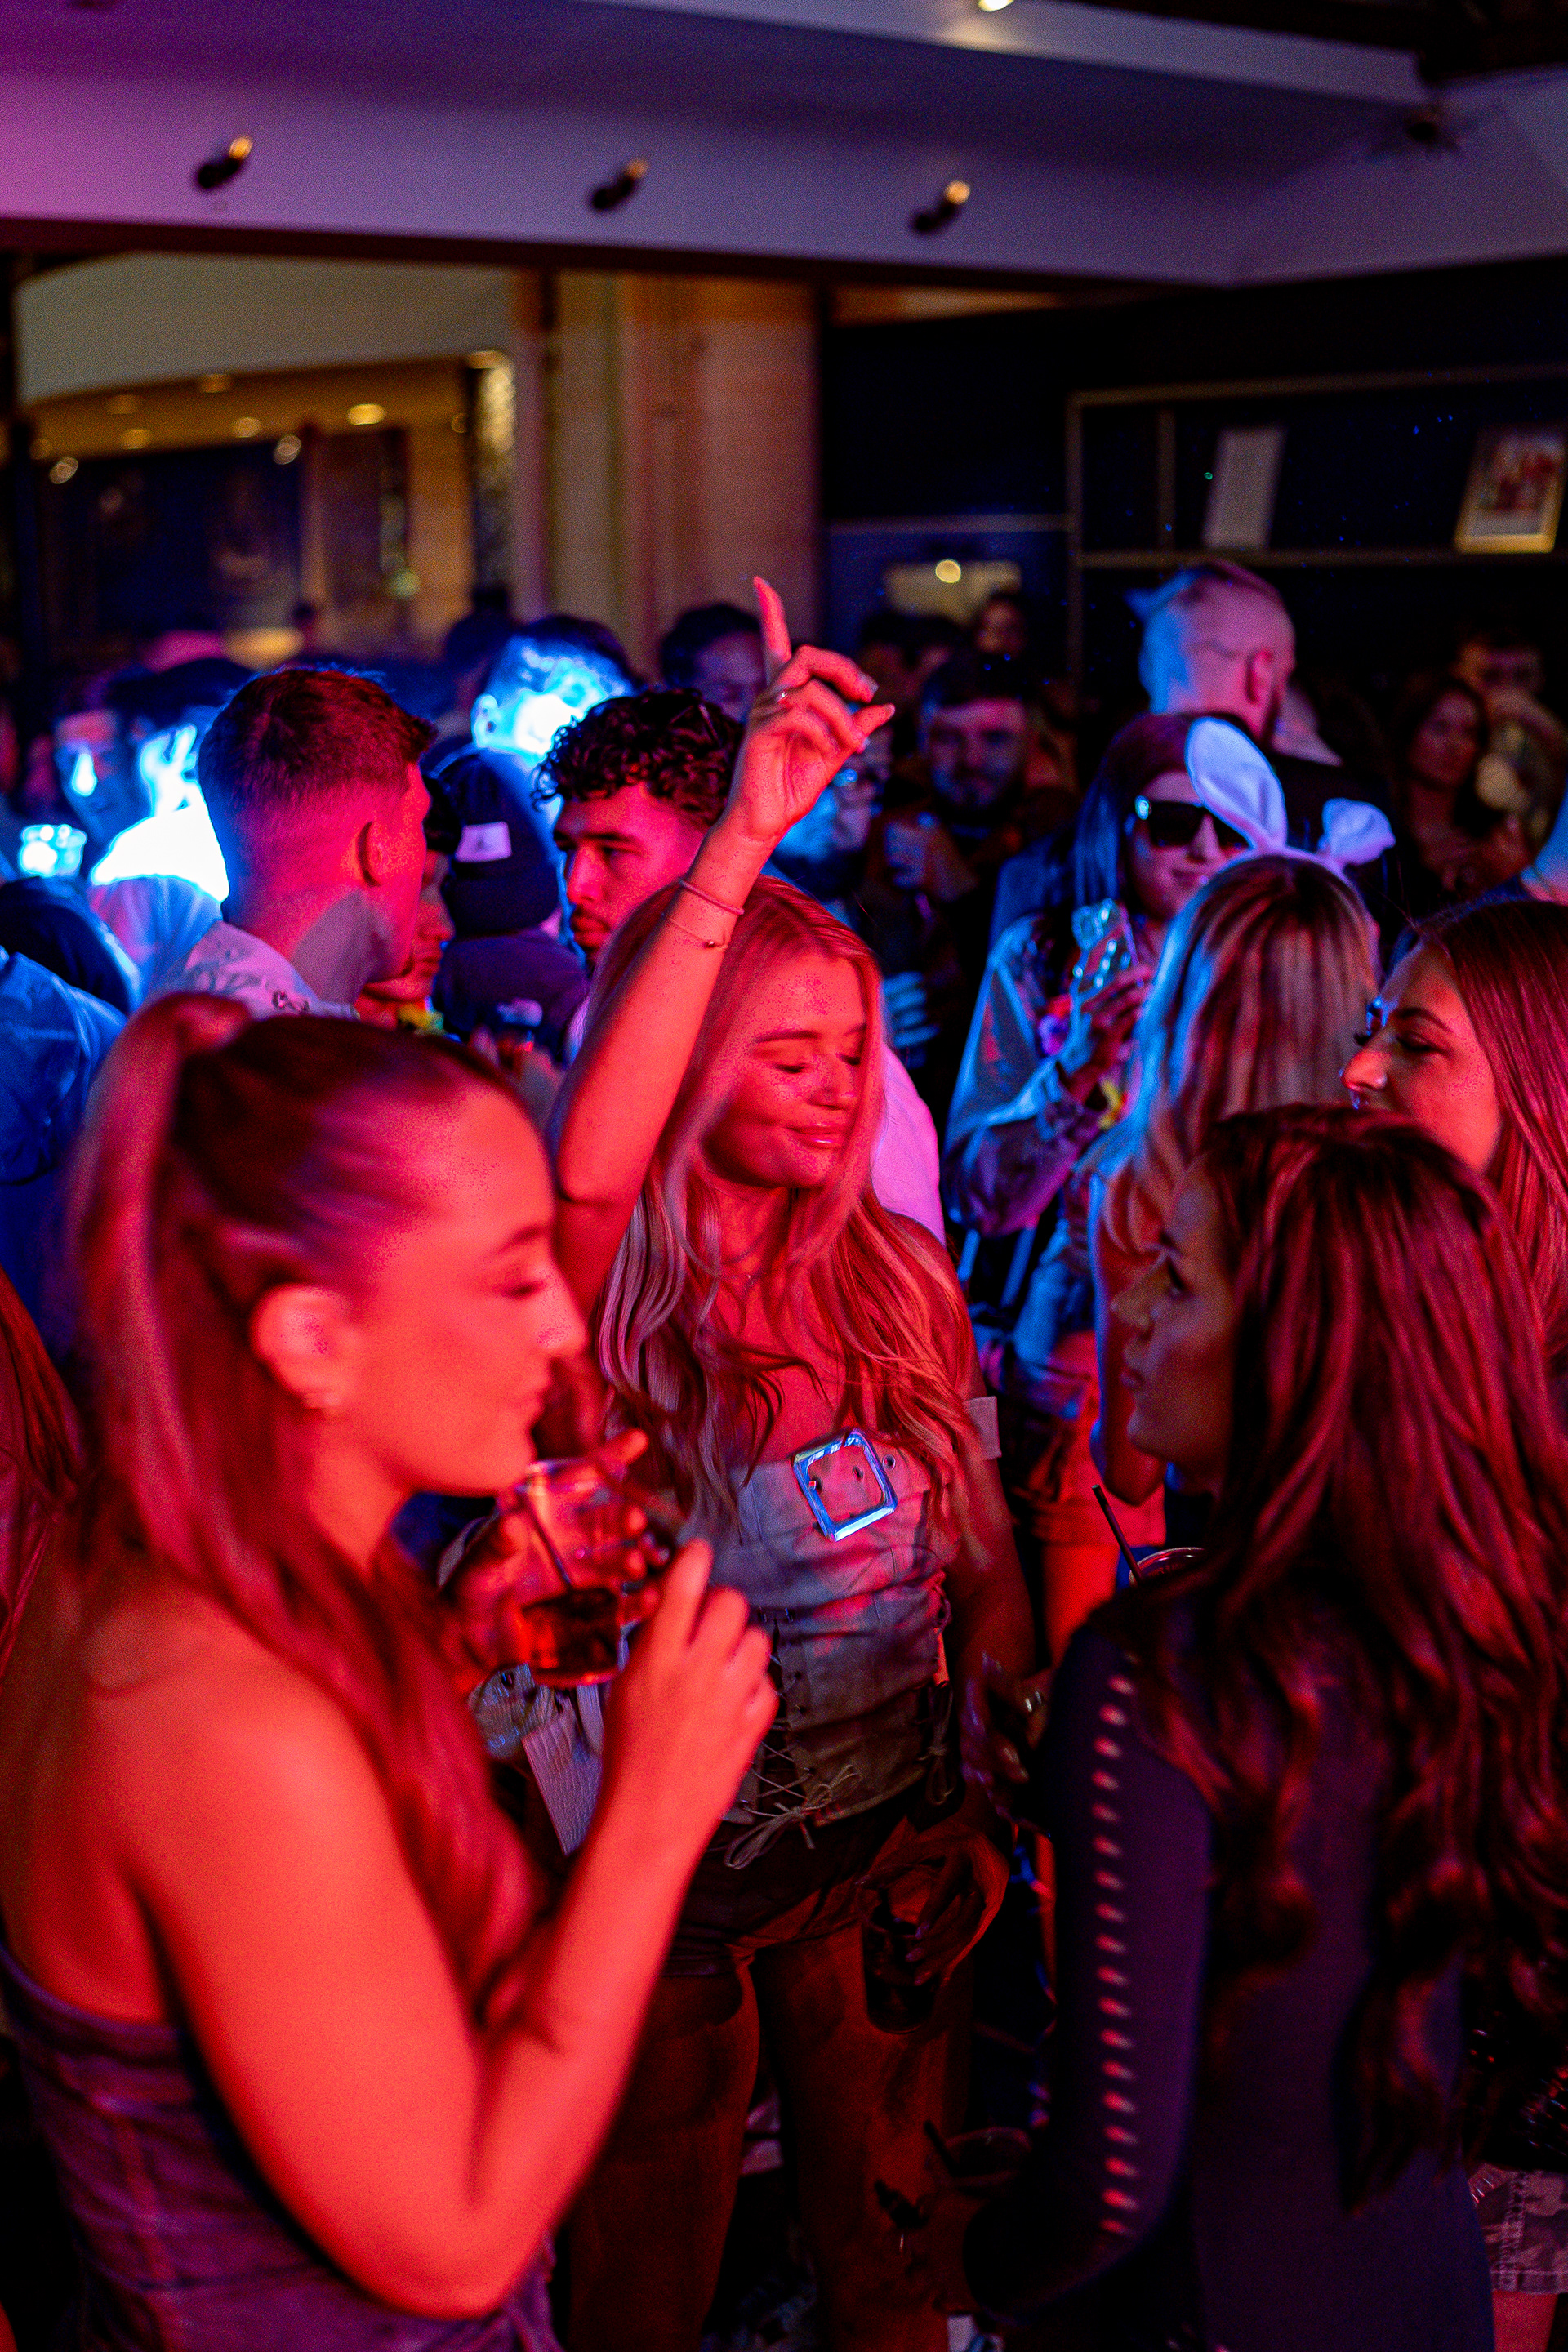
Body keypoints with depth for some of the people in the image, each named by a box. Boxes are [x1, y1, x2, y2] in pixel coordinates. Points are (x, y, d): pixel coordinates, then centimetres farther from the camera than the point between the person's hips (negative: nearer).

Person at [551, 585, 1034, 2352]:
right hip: (665, 1863, -4)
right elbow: (587, 1171, -40)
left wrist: (1004, 1799, 1)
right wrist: (741, 849, -44)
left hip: (885, 1853, 4)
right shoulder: (606, 1309, -17)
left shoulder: (901, 1283, -2)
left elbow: (982, 1562, 6)